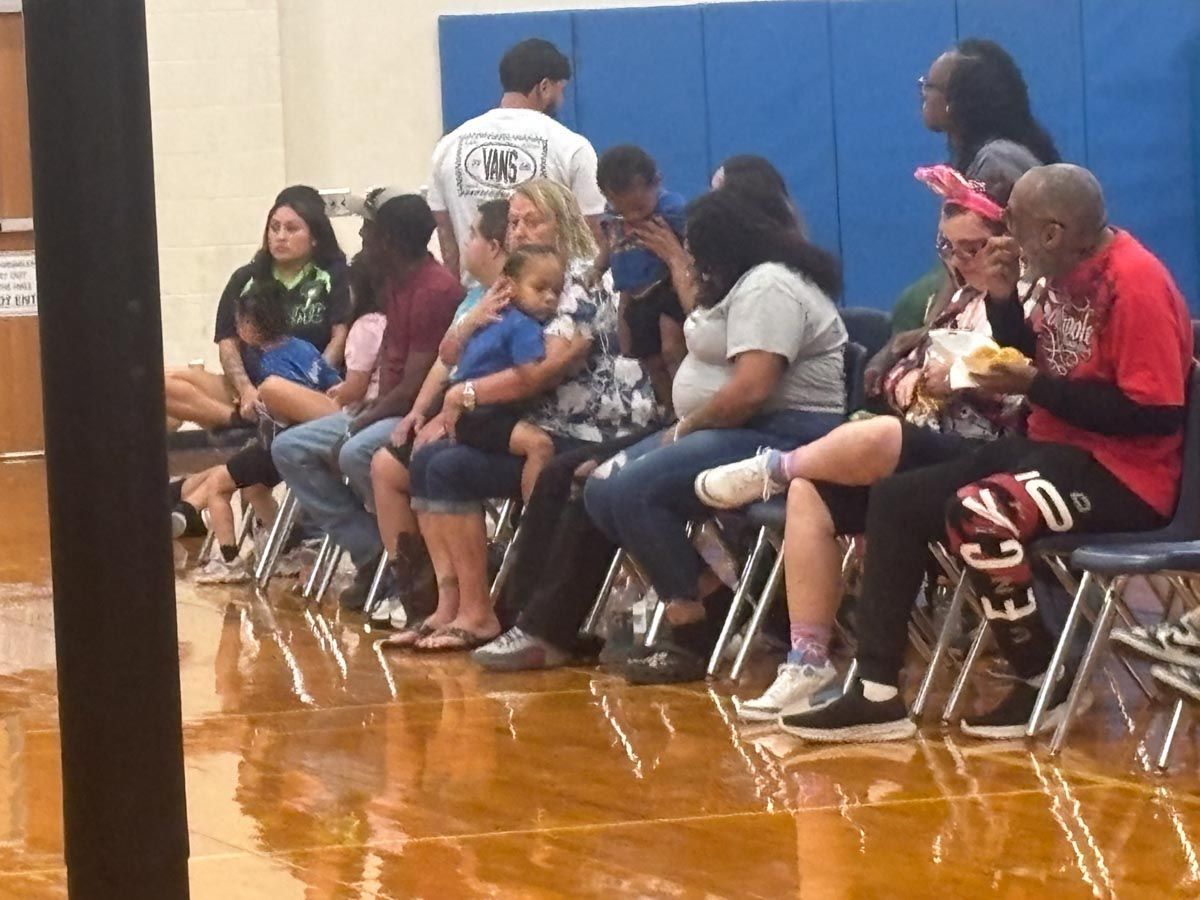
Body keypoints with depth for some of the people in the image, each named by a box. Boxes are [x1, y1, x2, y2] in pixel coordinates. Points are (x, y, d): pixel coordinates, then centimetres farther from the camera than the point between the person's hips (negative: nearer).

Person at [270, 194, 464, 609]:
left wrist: (356, 427, -15)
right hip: (388, 408, 11)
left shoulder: (435, 291, -20)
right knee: (290, 448, 3)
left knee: (357, 453, -36)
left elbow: (413, 388, -22)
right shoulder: (395, 283, 11)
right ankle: (370, 552, -5)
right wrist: (364, 415, 5)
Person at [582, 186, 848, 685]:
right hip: (743, 433, 12)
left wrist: (685, 427, -13)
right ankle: (706, 584, -5)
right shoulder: (750, 283, 19)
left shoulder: (768, 287, -16)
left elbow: (750, 391, -24)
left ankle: (690, 638, -18)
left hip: (786, 435, -12)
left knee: (633, 490, -25)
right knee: (602, 490, 1)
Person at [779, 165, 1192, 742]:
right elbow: (1033, 365, 18)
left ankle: (1046, 686, -14)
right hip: (1058, 448, 10)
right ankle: (877, 694, -3)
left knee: (975, 513, -33)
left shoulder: (1134, 283, -19)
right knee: (897, 499, 4)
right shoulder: (1069, 273, 9)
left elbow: (1158, 414, -24)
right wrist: (1004, 298, 0)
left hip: (1121, 474, -10)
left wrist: (1035, 386, -21)